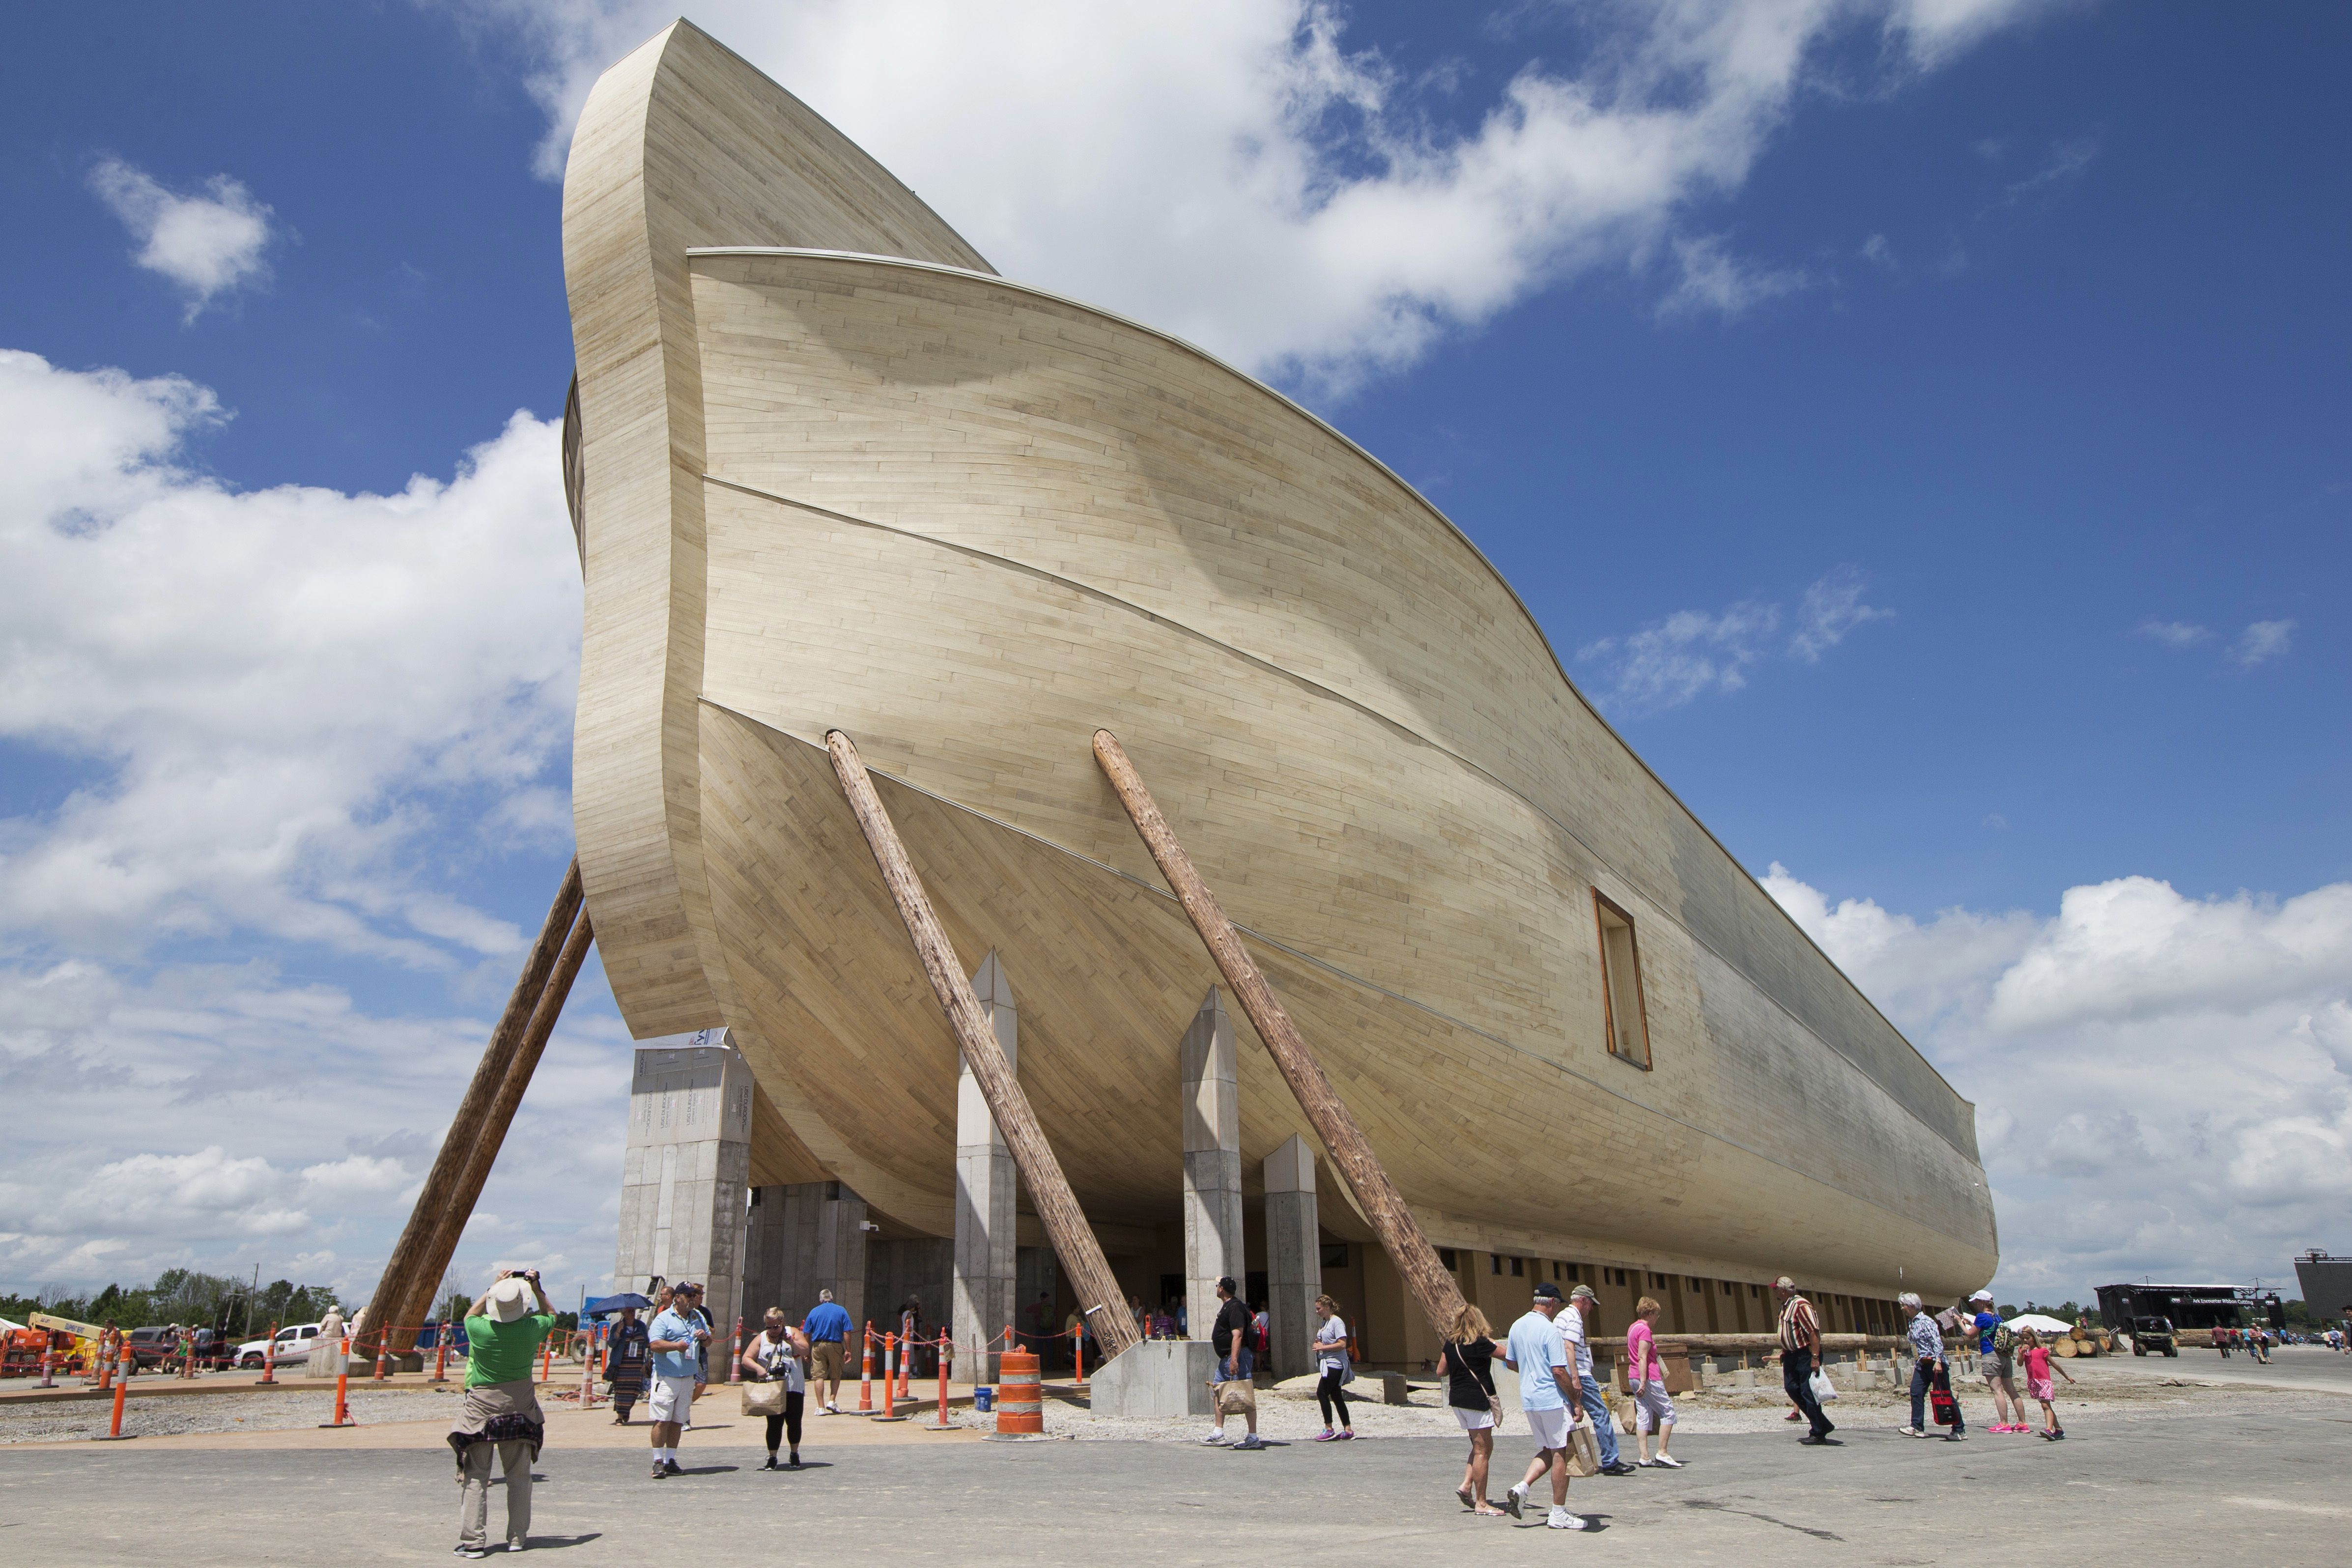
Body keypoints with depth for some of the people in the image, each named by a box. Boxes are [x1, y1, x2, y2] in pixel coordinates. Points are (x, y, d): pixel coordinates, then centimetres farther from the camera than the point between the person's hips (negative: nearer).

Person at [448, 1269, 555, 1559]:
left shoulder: (480, 1329, -12)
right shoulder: (531, 1328, -10)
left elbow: (471, 1315, 14)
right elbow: (551, 1315, 15)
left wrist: (495, 1286, 18)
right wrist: (536, 1287, 15)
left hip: (481, 1407, -1)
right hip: (520, 1407, 1)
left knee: (475, 1477, 3)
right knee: (519, 1476, 10)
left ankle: (473, 1541, 0)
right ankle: (518, 1538, 15)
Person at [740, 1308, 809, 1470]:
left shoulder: (793, 1333, 6)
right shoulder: (761, 1339, 7)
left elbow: (805, 1351, -4)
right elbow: (746, 1359, 1)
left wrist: (793, 1343, -22)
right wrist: (757, 1368, -18)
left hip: (794, 1388, 0)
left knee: (794, 1422, 4)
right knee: (774, 1423, -2)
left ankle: (795, 1455, 23)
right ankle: (772, 1458, 8)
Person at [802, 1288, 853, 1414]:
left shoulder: (814, 1311, 8)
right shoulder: (841, 1311, 4)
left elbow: (806, 1334, 5)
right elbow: (846, 1333, -3)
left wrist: (806, 1351, 11)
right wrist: (848, 1350, 0)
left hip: (818, 1346, 1)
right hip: (835, 1346, -1)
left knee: (819, 1376, 3)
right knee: (836, 1376, 14)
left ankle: (821, 1407, 2)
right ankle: (832, 1401, 4)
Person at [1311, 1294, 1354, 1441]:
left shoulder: (1336, 1322, -13)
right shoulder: (1324, 1323, 16)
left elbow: (1342, 1344, -20)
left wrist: (1323, 1347, -18)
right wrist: (1318, 1345, 5)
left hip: (1335, 1364, -10)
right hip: (1328, 1364, 10)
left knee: (1322, 1393, -13)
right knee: (1336, 1397, 9)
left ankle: (1329, 1429, -8)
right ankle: (1348, 1430, 12)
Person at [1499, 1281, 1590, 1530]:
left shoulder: (1517, 1326, 9)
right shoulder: (1550, 1330, -16)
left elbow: (1511, 1363, 18)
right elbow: (1559, 1371, -19)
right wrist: (1575, 1396, -9)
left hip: (1528, 1399, 8)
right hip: (1553, 1399, -8)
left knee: (1547, 1451, 17)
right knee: (1561, 1453, 2)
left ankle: (1521, 1488, 0)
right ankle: (1559, 1514, 6)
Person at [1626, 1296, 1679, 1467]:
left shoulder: (1633, 1328, 16)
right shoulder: (1645, 1330, -13)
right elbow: (1642, 1358, -20)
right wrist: (1643, 1382, -23)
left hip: (1634, 1377, 9)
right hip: (1649, 1377, -9)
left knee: (1643, 1417, 6)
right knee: (1668, 1412, -1)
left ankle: (1645, 1457, 3)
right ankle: (1662, 1453, -4)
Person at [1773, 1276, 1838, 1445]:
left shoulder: (1801, 1305, -18)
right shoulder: (1785, 1306, 13)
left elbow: (1813, 1332, -23)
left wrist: (1815, 1358, -27)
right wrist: (1784, 1353, 19)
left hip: (1806, 1354, -10)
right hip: (1792, 1354, 10)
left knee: (1808, 1393, -6)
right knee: (1791, 1388, 6)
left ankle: (1818, 1434, 2)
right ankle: (1823, 1424, 16)